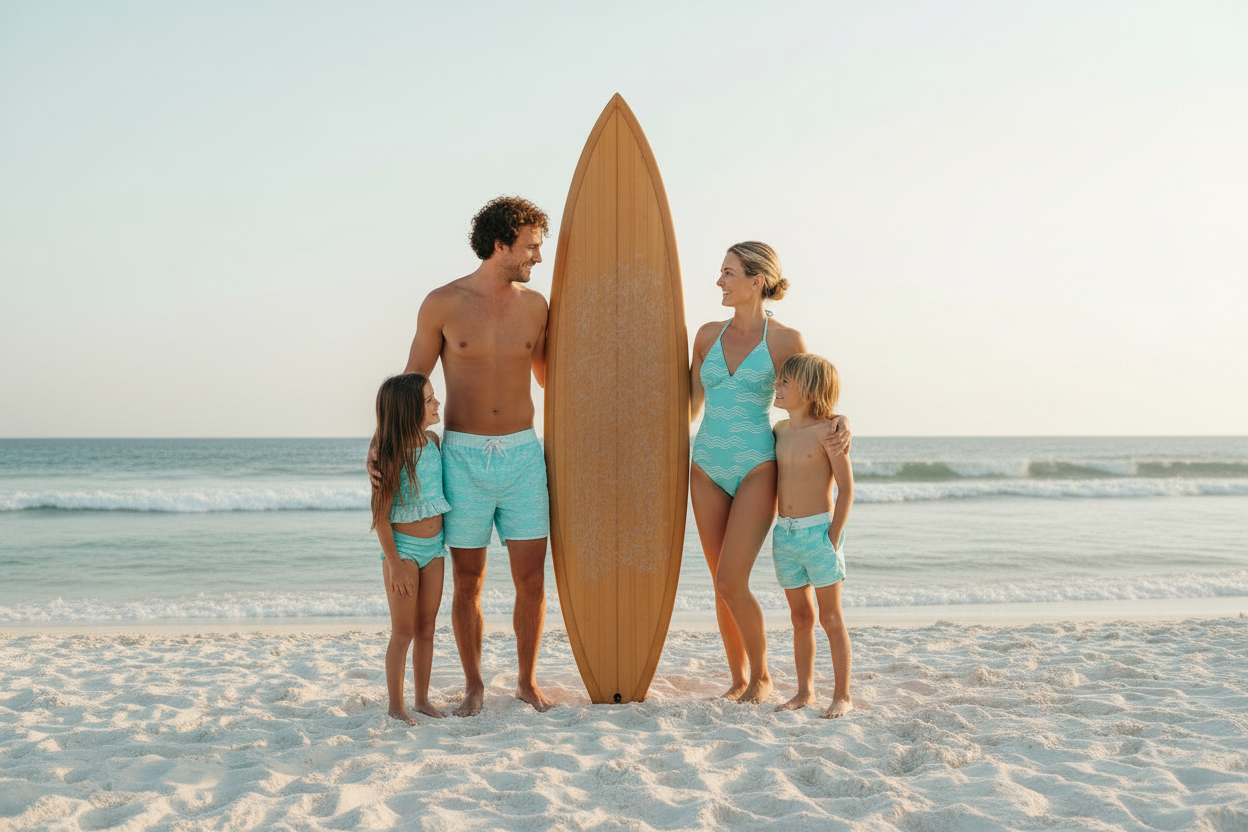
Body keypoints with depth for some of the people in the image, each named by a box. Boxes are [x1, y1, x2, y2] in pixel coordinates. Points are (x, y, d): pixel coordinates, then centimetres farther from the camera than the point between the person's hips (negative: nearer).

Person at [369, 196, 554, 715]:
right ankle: (473, 686, 23)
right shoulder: (443, 303, -4)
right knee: (468, 581, 5)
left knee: (531, 579, 2)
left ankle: (527, 682, 20)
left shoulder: (533, 304, 5)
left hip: (522, 455, 2)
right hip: (464, 458, -2)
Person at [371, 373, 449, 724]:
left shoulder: (432, 440, 2)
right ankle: (396, 705, 12)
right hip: (403, 547, -6)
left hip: (434, 546, 6)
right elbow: (380, 514, -14)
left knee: (426, 628, 12)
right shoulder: (390, 454, -17)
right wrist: (394, 562, -17)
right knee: (403, 632, 1)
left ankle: (422, 700, 22)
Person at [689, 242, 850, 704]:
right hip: (708, 470, 4)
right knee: (723, 586, 8)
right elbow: (690, 405, 13)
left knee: (731, 583, -11)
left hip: (756, 470, -4)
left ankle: (761, 675, 12)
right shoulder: (708, 335, 6)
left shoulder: (785, 341, -5)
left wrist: (840, 421, -17)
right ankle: (738, 679, 23)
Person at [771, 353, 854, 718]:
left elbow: (846, 488, -10)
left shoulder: (827, 432, -11)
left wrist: (834, 537, -14)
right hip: (785, 534, 6)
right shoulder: (780, 431, 9)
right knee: (800, 616, 13)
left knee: (830, 616, 2)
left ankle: (843, 696, 10)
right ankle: (805, 691, 23)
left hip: (819, 531, -6)